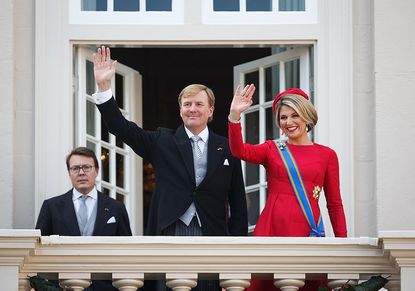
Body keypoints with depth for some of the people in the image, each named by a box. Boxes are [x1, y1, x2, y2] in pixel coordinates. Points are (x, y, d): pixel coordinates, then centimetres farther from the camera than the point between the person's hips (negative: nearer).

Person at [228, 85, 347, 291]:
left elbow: (334, 204, 10)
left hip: (308, 231, 0)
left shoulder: (327, 155, 9)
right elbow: (239, 151, -9)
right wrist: (235, 115, -21)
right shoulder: (272, 150, 10)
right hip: (272, 229, 0)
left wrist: (342, 243, 2)